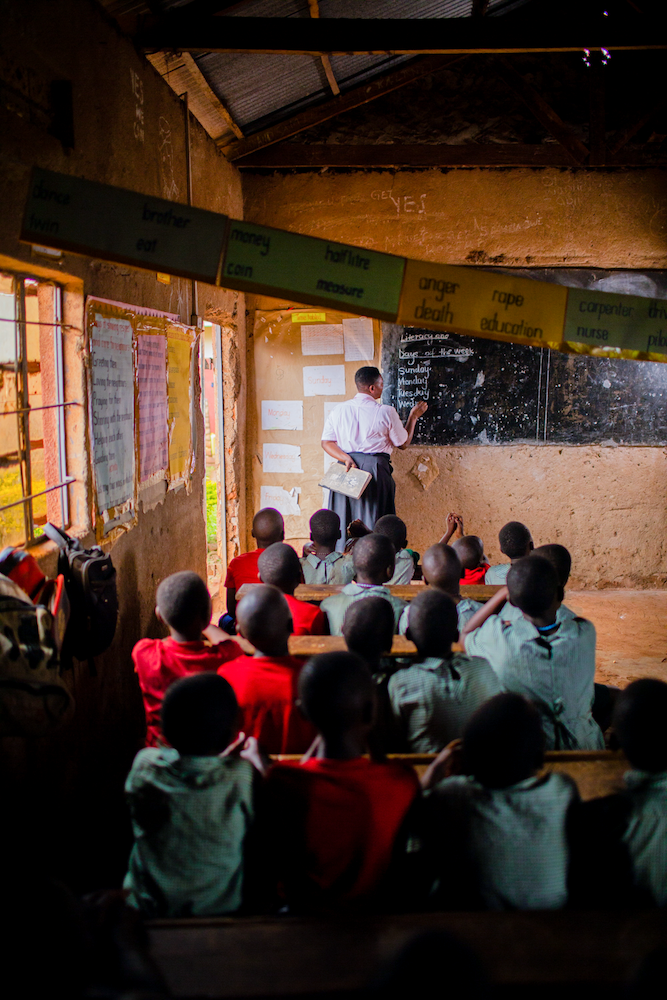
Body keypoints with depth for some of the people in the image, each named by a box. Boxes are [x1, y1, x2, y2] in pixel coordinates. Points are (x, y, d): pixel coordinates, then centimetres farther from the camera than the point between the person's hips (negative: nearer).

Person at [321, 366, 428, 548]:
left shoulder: (338, 410, 4)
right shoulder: (386, 412, -5)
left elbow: (326, 442, 0)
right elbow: (403, 443, 6)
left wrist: (346, 458, -7)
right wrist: (413, 417, 16)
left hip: (346, 468, 4)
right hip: (375, 468, -4)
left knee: (341, 520, 9)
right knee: (372, 522, 1)